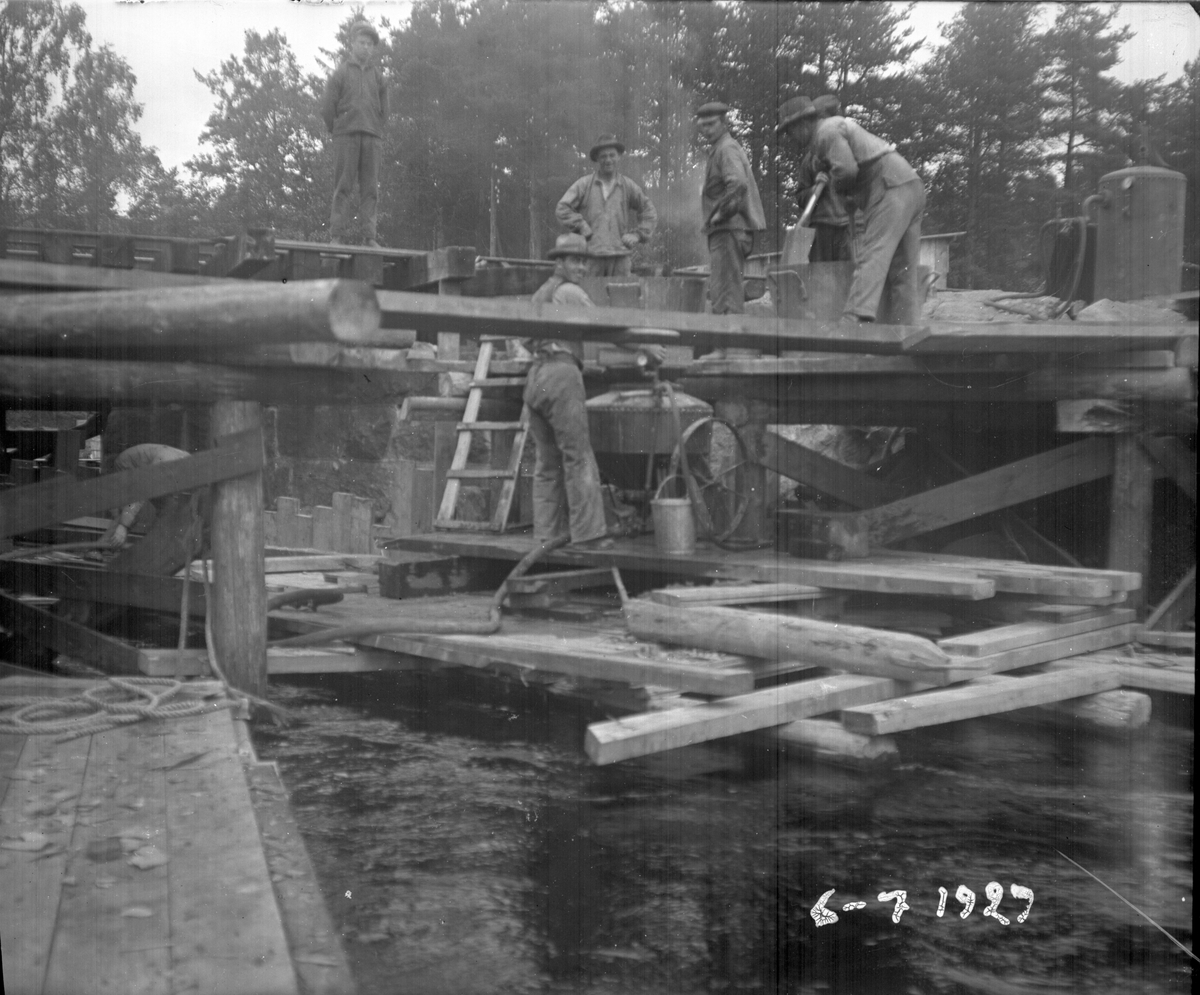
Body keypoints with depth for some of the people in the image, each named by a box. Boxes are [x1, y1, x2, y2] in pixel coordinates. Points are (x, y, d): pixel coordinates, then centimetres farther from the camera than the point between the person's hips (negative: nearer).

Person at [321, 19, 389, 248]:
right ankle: (337, 235, -6)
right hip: (346, 136, -3)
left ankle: (370, 236, -3)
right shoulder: (341, 73, 5)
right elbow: (327, 108, 4)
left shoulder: (378, 76, 14)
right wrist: (338, 131, 6)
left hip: (372, 137, 3)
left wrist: (373, 130, 10)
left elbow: (384, 110, 17)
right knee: (343, 187, -5)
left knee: (370, 188, -2)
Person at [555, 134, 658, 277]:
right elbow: (562, 209, 0)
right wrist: (582, 228, -8)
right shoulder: (583, 184, 5)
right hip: (591, 255, -1)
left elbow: (650, 213, 19)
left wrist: (637, 235, 6)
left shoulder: (628, 186, 11)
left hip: (620, 256, 2)